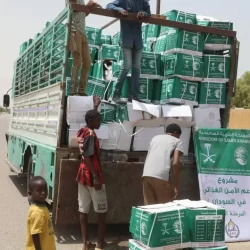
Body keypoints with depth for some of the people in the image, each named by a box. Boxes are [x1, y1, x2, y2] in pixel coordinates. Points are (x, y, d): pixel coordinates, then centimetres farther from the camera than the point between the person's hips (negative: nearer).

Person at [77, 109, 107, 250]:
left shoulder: (82, 132, 9)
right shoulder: (91, 134, -16)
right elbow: (87, 157, -23)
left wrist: (95, 107, 37)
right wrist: (96, 177, -26)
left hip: (83, 175, 9)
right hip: (92, 176, -8)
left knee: (84, 210, 8)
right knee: (102, 211, 3)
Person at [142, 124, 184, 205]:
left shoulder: (155, 138, 29)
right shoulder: (177, 141, 14)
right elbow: (175, 163, 0)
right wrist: (176, 186, 2)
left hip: (146, 174, 5)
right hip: (162, 176, -4)